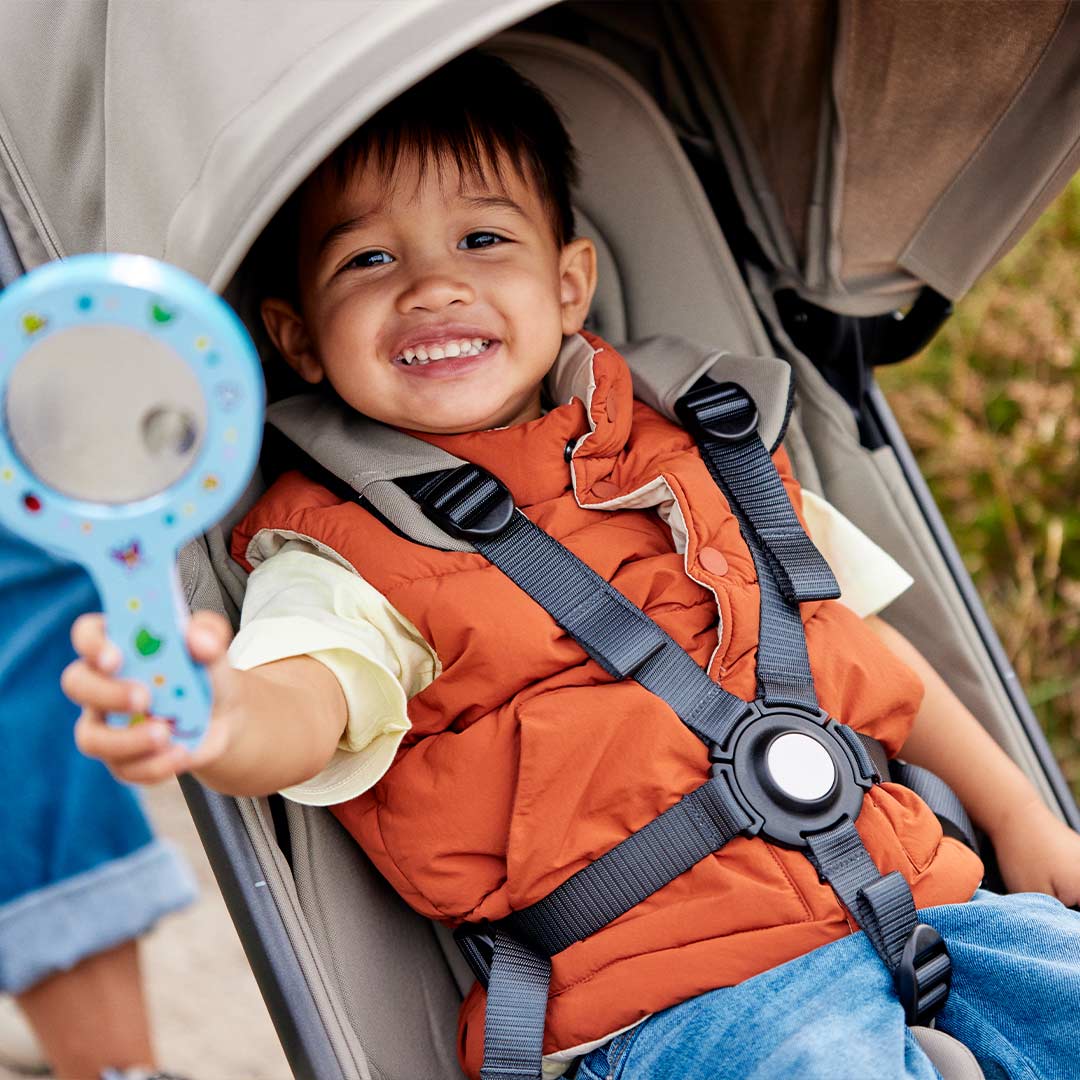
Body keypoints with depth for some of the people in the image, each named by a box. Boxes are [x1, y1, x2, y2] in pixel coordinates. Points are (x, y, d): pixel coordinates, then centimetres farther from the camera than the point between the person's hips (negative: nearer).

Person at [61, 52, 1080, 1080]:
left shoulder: (690, 453, 13)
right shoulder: (343, 548, -2)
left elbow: (854, 639, 22)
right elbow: (306, 704, -23)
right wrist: (222, 721, -47)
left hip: (905, 884, 5)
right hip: (682, 985, -5)